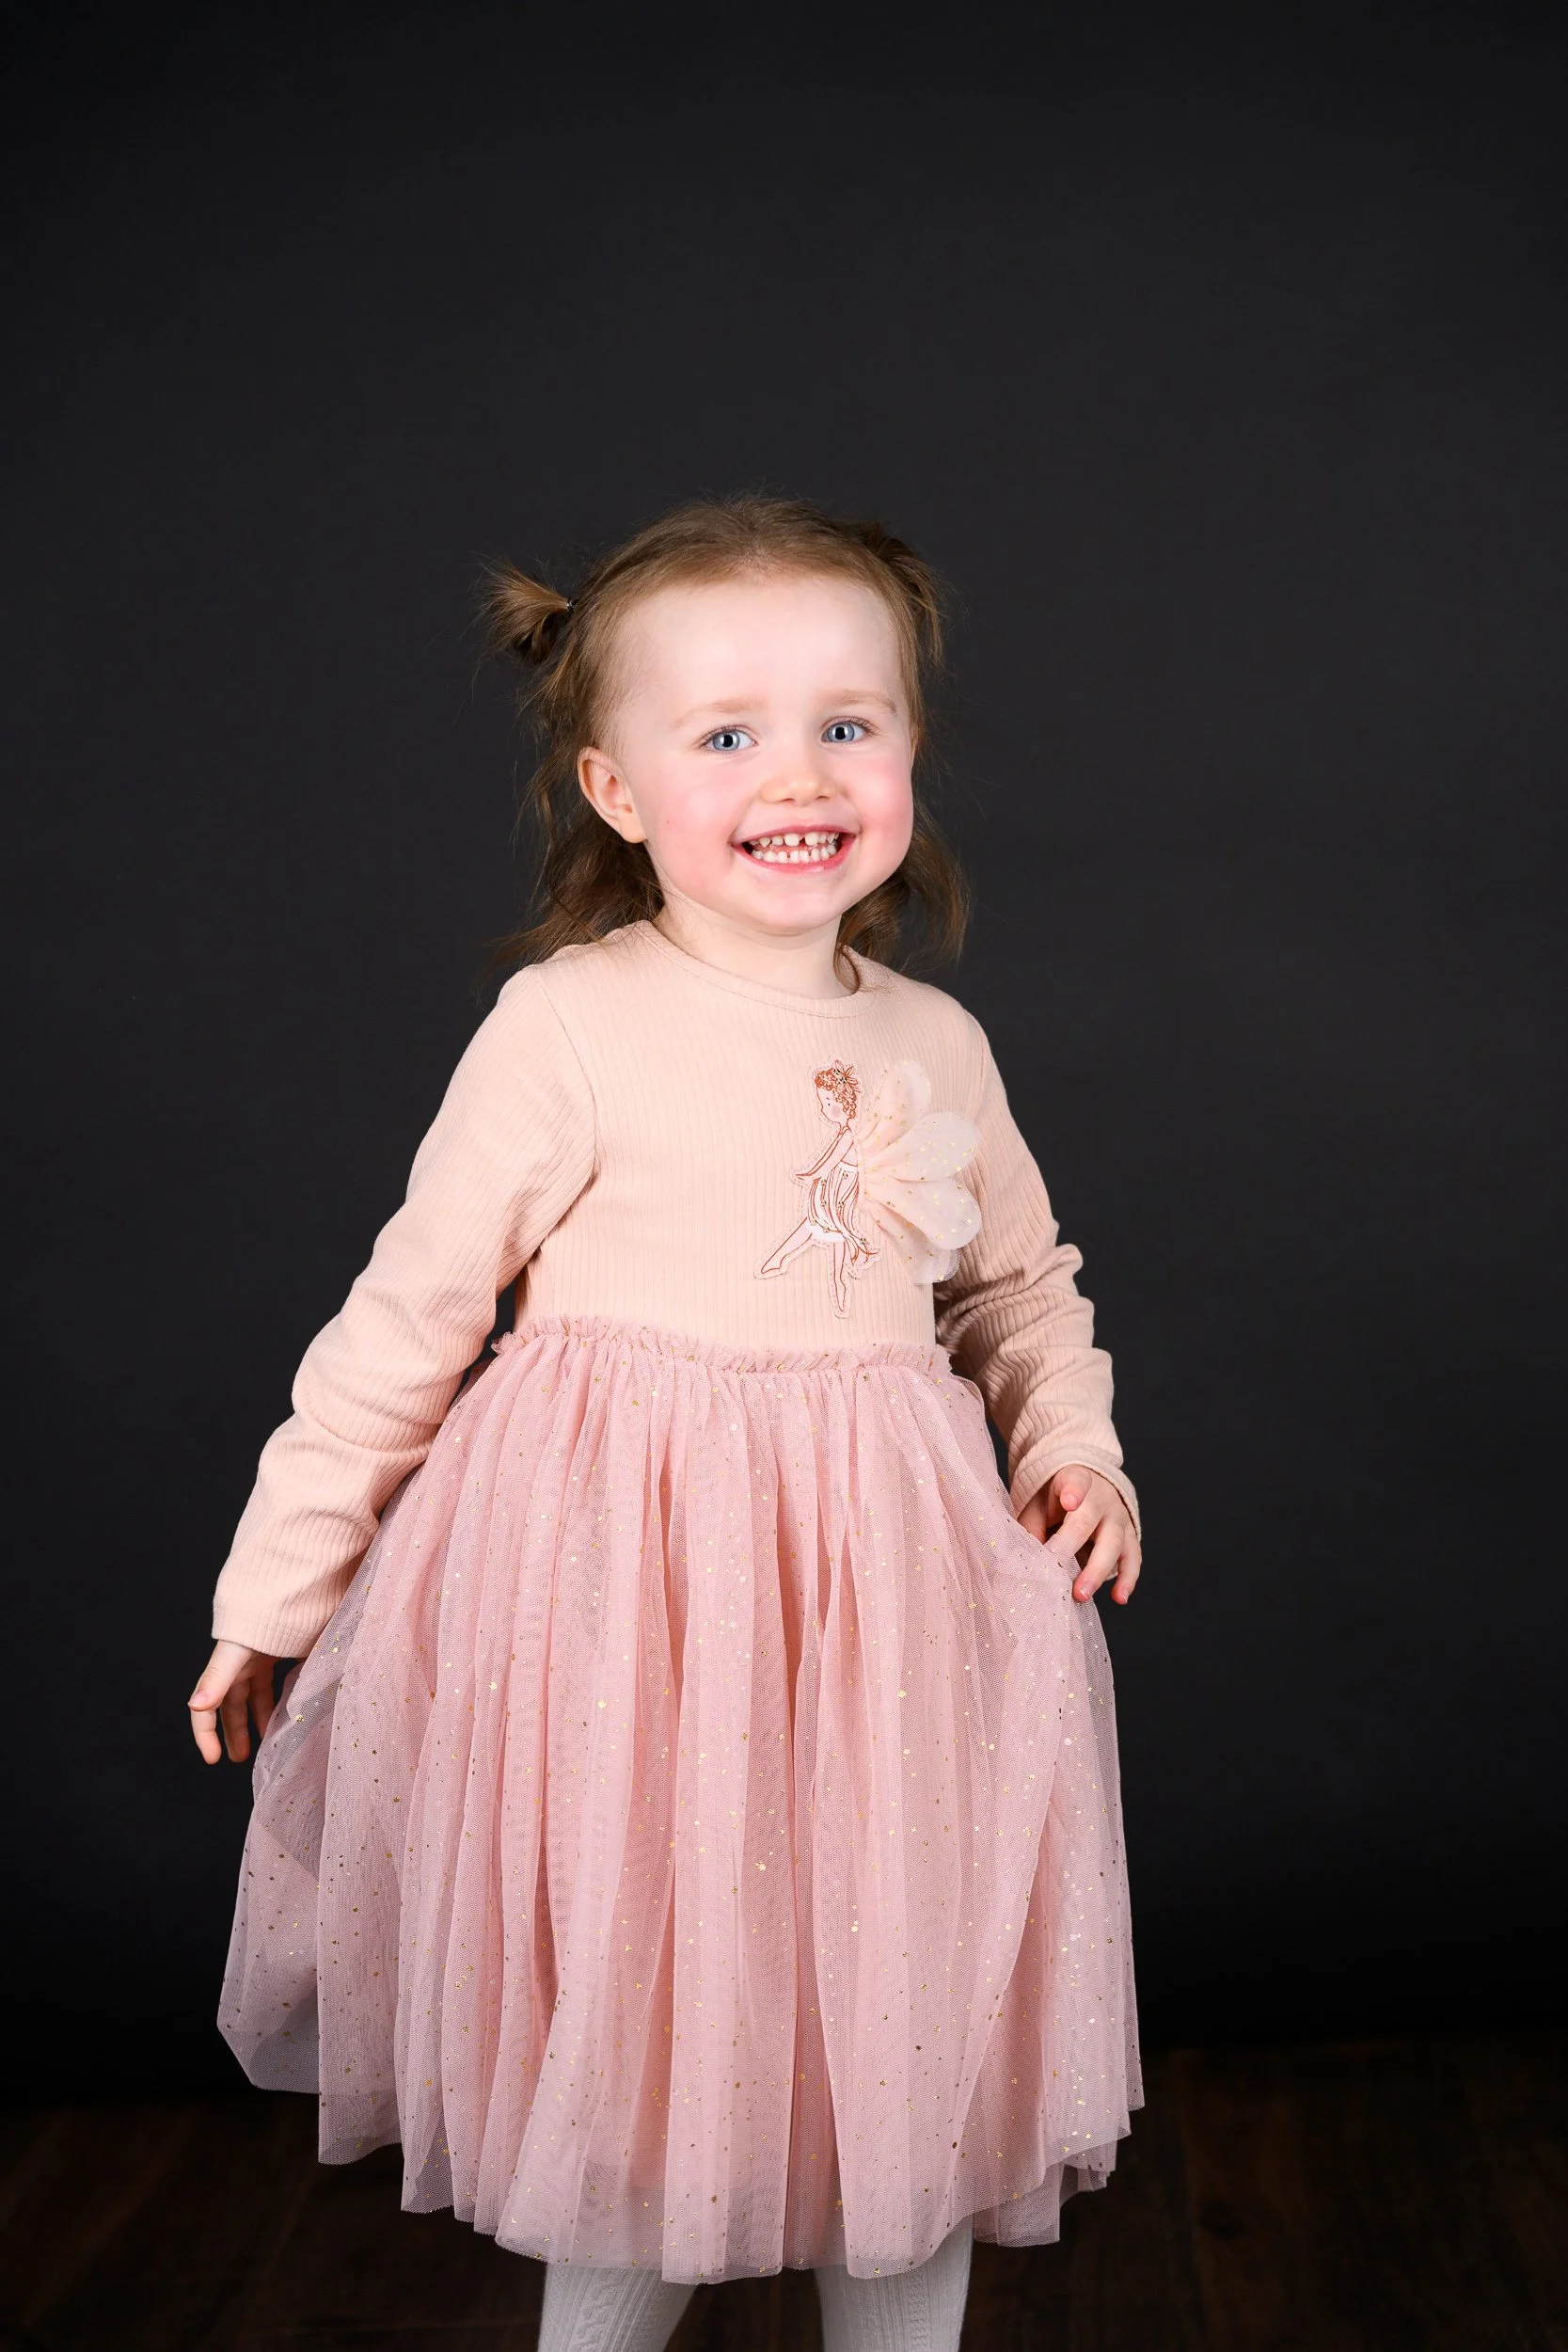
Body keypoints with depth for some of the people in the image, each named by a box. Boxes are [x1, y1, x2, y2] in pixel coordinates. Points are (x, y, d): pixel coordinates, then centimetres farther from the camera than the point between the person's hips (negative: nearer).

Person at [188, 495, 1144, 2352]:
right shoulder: (570, 1027, -10)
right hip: (626, 1590, -4)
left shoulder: (940, 1046, 5)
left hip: (890, 1598, 4)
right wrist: (278, 1580, 0)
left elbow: (1020, 1288, 20)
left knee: (908, 2048, 12)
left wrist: (1076, 1447, 2)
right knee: (629, 2034, 8)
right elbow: (411, 1311, -5)